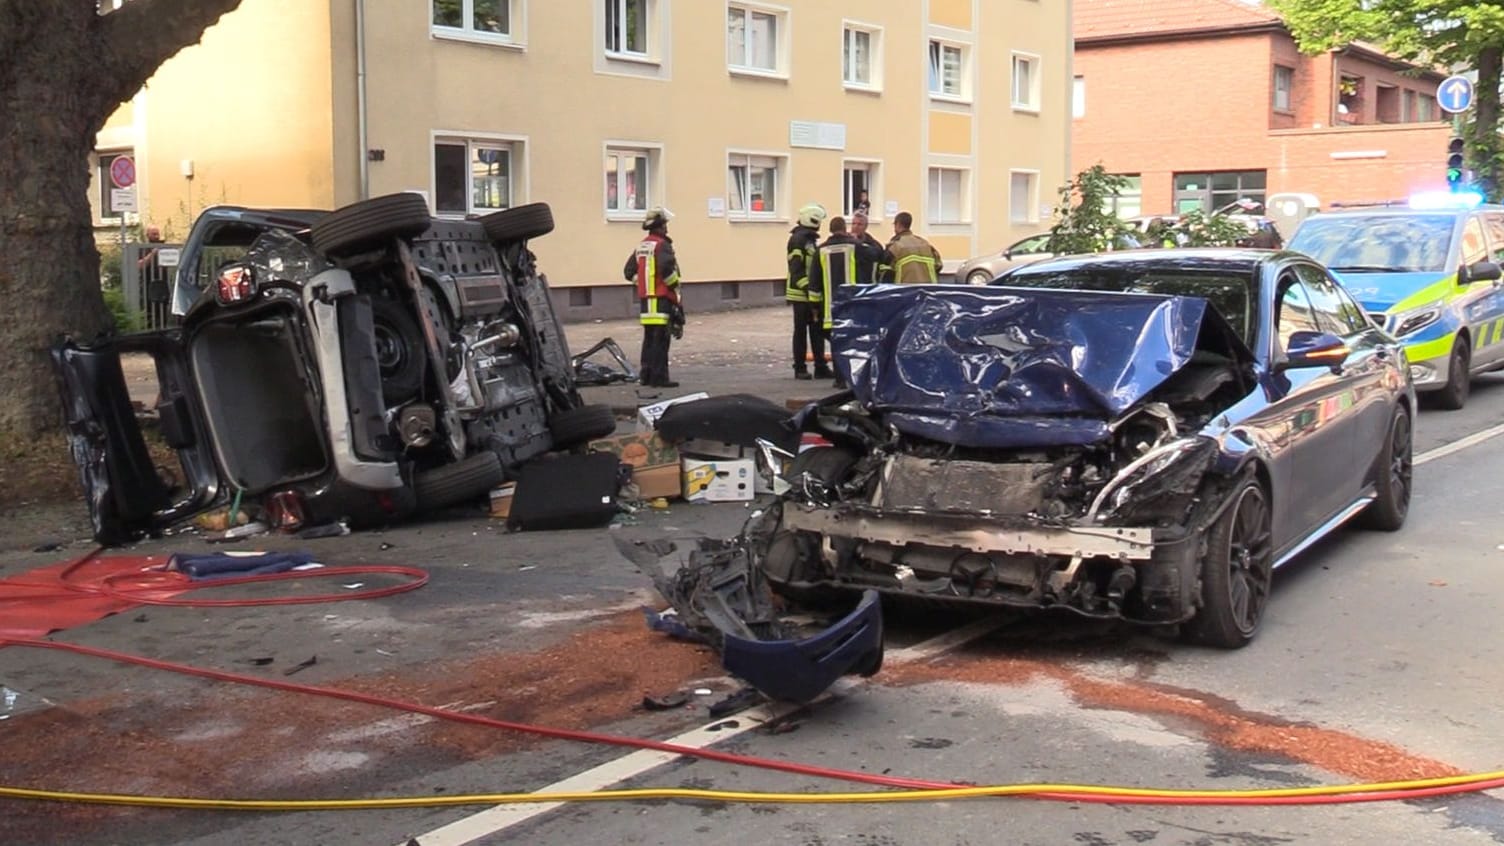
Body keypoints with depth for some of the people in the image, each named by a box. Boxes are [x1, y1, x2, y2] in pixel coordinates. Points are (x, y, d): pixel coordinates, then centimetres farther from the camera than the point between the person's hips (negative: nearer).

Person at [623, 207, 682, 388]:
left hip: (645, 298, 9)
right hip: (662, 299, -9)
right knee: (661, 340, -7)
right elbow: (667, 269, -25)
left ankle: (646, 375, 18)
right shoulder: (662, 245, -12)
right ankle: (659, 377, -9)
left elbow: (629, 271, 16)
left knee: (649, 339, 15)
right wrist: (674, 285, -9)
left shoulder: (641, 246, 15)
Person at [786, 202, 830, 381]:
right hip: (801, 294, -9)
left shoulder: (811, 239, 16)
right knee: (801, 331, -1)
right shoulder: (798, 239, -13)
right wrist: (808, 288, -24)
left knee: (817, 331, 9)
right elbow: (796, 269, -19)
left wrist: (818, 290, 18)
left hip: (813, 294, 9)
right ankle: (800, 368, 6)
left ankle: (821, 367, 13)